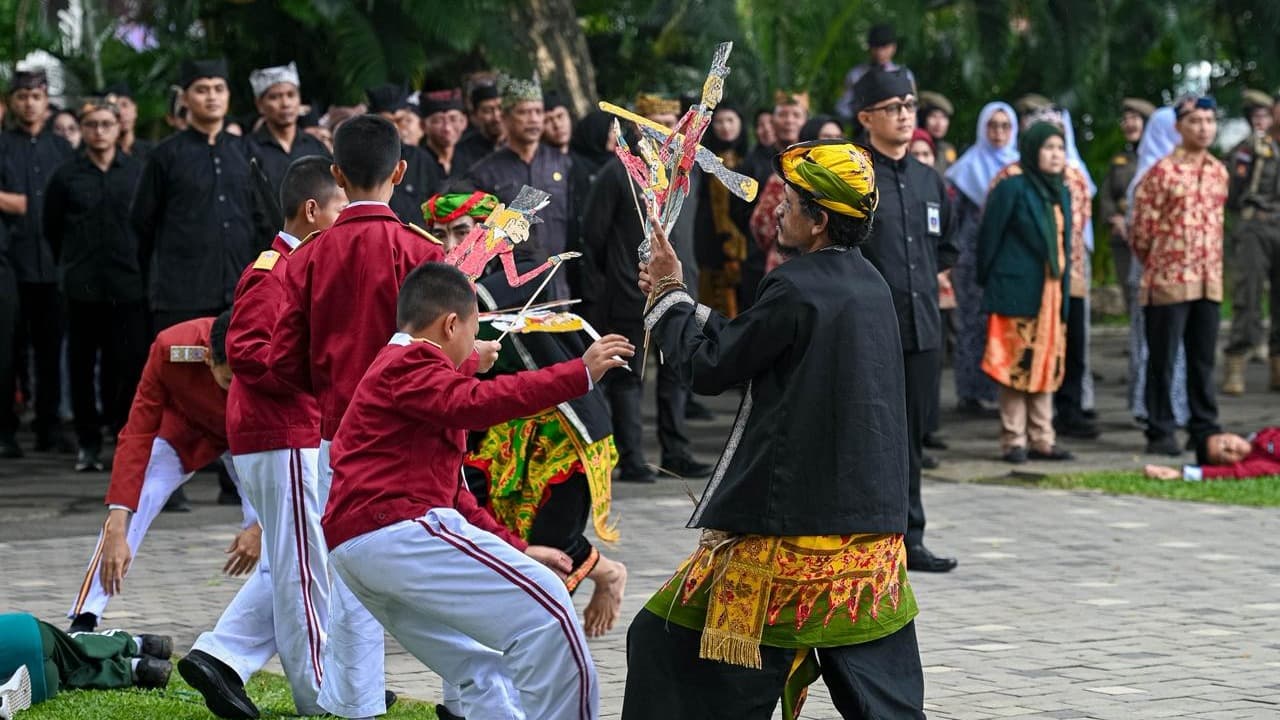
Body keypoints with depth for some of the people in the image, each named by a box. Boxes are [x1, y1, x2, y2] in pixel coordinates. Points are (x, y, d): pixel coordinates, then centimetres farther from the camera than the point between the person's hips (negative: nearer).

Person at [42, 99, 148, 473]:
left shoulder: (139, 172, 3)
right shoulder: (65, 176, 5)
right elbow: (52, 229, 13)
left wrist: (138, 266, 7)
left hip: (129, 287, -1)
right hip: (82, 287, 1)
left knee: (131, 365, -4)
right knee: (82, 368, 4)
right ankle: (88, 442, 12)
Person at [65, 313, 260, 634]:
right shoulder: (171, 349, -38)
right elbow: (136, 437, -33)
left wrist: (261, 524, -30)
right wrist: (117, 531, -40)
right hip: (183, 429, -1)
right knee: (125, 512, -19)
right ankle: (82, 624, -14)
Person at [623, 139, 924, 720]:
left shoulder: (796, 288, -15)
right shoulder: (868, 284, 11)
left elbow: (710, 367, -7)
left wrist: (669, 296, 8)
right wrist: (679, 299, 21)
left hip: (792, 521, -8)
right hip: (873, 518, 8)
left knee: (671, 645, 2)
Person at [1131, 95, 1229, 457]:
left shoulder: (1219, 172, 9)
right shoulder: (1162, 171, -9)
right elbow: (1143, 227, -6)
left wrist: (1213, 264, 17)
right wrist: (1156, 263, 4)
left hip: (1209, 281, 5)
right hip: (1168, 280, -5)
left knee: (1203, 359, 11)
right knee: (1162, 360, 1)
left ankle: (1204, 429, 18)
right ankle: (1160, 433, 7)